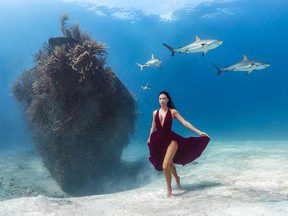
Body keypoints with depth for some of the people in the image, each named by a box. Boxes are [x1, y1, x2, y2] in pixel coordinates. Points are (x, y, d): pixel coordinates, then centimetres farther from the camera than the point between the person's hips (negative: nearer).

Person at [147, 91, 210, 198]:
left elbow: (185, 123, -6)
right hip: (160, 141, 4)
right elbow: (153, 126, 20)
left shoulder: (172, 111, -3)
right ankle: (177, 178, 51)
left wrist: (198, 132, -12)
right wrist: (149, 138, 30)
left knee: (165, 166, -16)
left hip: (171, 139, -4)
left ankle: (169, 188, 7)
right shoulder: (155, 112, 6)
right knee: (169, 163, 21)